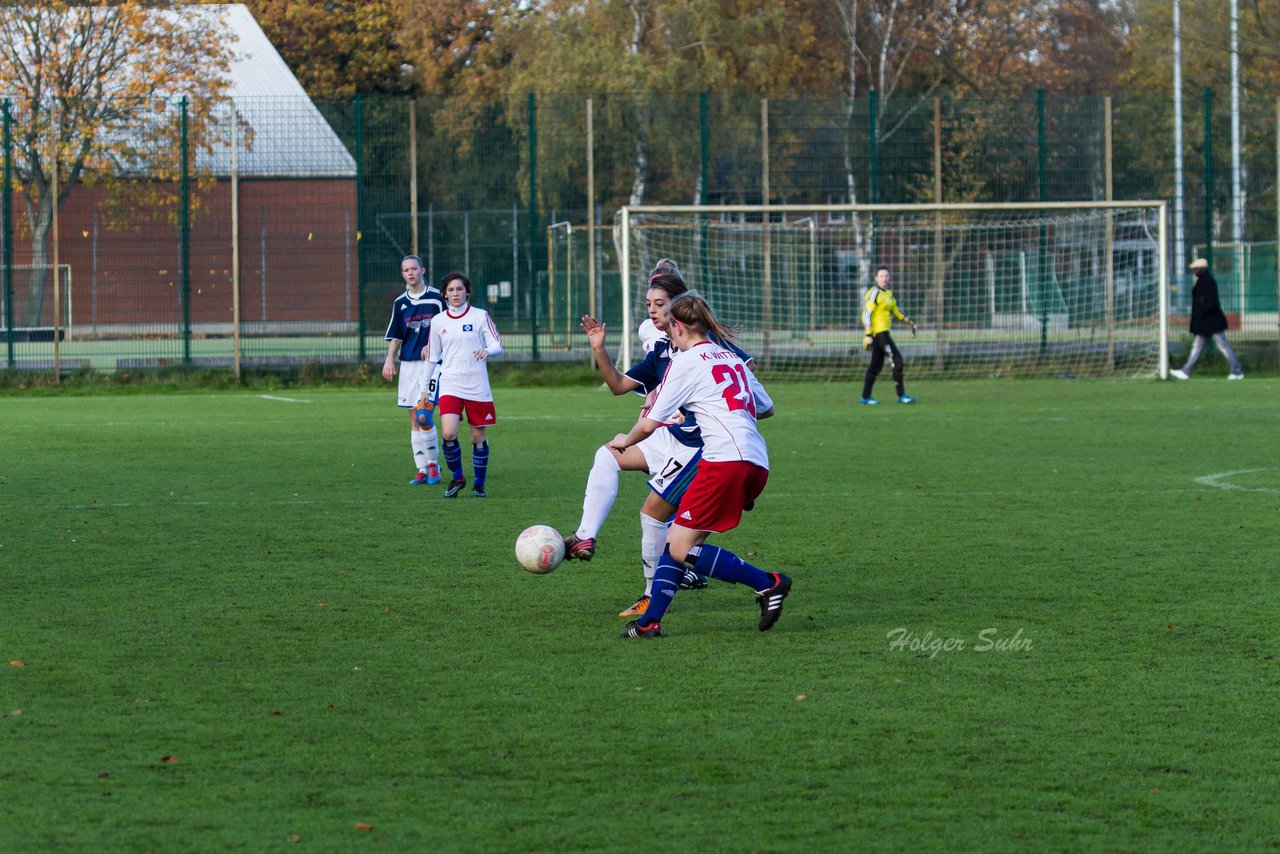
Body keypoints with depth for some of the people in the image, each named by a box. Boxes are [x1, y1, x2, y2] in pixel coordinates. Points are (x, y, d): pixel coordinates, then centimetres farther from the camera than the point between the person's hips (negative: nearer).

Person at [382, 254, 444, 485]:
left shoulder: (436, 297, 0)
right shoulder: (400, 303, 11)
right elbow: (395, 336, 14)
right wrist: (389, 360, 1)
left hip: (431, 362, -4)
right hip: (408, 363, 4)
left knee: (423, 416, -15)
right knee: (414, 419, 3)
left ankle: (433, 464, 1)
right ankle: (422, 470, 6)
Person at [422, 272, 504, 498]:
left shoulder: (480, 316, 1)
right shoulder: (438, 321, 7)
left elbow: (498, 346, -3)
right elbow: (432, 357, 15)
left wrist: (487, 351, -26)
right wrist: (425, 387, 16)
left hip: (477, 386, -1)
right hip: (450, 384, 1)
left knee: (478, 436, 3)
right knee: (448, 434, -16)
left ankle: (479, 483, 21)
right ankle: (457, 477, 6)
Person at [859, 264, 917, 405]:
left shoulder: (889, 293, 14)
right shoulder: (875, 293, -13)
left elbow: (896, 310, 25)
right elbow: (867, 314, -17)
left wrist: (910, 322, 23)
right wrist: (868, 335, -22)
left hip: (883, 332, 9)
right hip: (878, 331, -9)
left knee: (876, 365, 9)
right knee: (897, 359, -9)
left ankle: (865, 397, 12)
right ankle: (901, 395, -6)